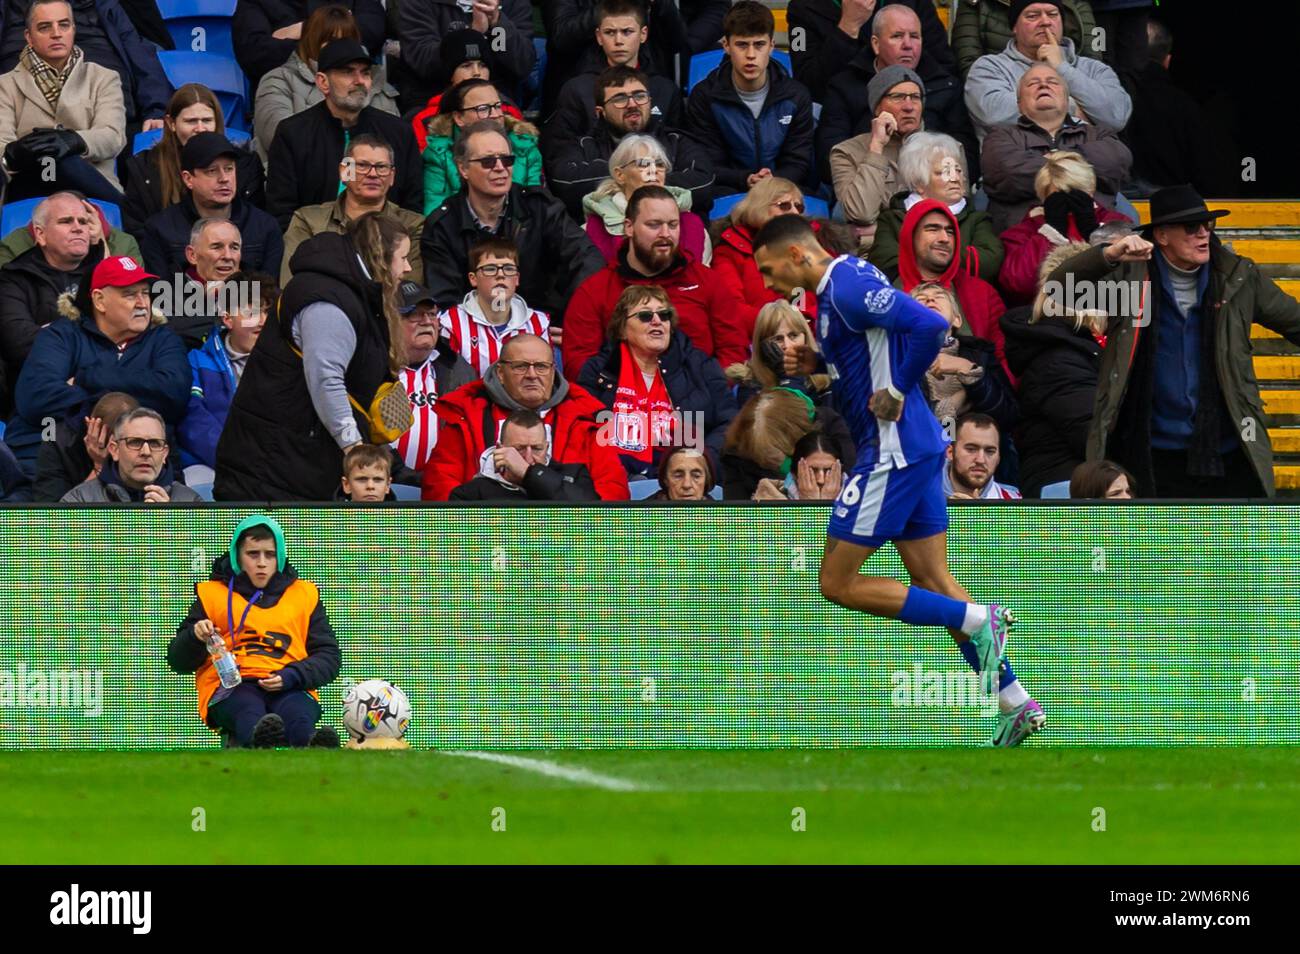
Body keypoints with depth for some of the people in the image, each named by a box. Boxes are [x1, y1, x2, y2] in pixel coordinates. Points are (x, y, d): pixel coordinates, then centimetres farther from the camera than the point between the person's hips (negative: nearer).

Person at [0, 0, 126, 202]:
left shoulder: (104, 79, 18)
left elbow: (113, 137, -1)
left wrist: (73, 141, -26)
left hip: (91, 191, 0)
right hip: (30, 192, 0)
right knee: (56, 162, -35)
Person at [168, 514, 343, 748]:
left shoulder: (304, 595, 26)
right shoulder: (212, 595, 22)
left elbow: (329, 658, 19)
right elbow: (177, 662, 19)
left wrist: (292, 676, -3)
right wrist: (196, 637, -6)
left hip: (289, 691, 1)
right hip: (230, 688, -1)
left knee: (298, 718, -38)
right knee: (251, 715, -41)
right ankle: (263, 747, -76)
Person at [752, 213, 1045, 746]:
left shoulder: (846, 289, -16)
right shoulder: (839, 286, 14)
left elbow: (929, 326, -27)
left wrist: (896, 391, -17)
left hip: (893, 454, -10)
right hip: (919, 448, 10)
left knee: (838, 583, -4)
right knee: (933, 583, 11)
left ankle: (980, 620, -6)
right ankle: (1016, 705, 10)